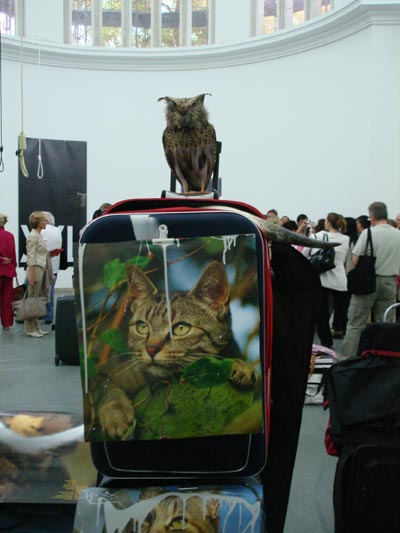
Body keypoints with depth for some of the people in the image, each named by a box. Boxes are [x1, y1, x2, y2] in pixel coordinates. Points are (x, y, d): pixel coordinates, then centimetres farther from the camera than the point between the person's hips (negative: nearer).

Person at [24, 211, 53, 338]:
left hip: (42, 270, 9)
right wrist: (31, 275, -20)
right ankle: (30, 329, 3)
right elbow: (30, 257, -17)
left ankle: (36, 327, 18)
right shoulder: (32, 236, -12)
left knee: (38, 300, 11)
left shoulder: (38, 235, 15)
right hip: (36, 269, -9)